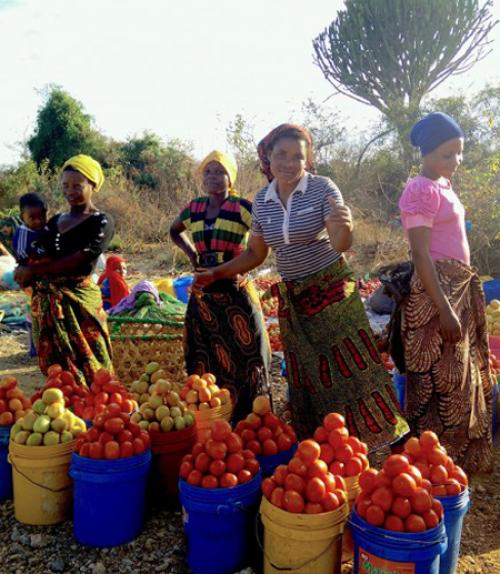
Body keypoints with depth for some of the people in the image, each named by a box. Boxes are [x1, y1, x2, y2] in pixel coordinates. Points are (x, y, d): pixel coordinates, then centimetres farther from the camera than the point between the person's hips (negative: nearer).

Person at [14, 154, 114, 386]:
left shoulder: (101, 222, -7)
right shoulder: (55, 221, 14)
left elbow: (75, 262, -15)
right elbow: (40, 256, 15)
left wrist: (32, 271, -9)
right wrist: (25, 272, -7)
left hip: (78, 300, -6)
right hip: (47, 302, 6)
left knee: (84, 365, 1)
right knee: (55, 365, 13)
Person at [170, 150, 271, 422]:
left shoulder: (241, 207, -7)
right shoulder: (194, 207, 9)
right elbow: (175, 231, 28)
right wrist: (191, 253, 13)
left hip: (235, 290, -5)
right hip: (203, 291, 5)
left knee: (243, 354, -2)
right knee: (206, 359, 13)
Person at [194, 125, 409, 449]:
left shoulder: (323, 188, -11)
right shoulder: (262, 201, 2)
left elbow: (341, 245, -19)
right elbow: (256, 254, 12)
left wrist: (344, 227, -41)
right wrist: (216, 274, 5)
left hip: (333, 293, -4)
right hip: (292, 300, 4)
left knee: (351, 365, -4)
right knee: (307, 379, 11)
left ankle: (380, 434, 13)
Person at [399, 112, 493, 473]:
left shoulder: (443, 186, 13)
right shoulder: (421, 190, -15)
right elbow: (420, 255, -20)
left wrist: (459, 300, 18)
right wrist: (445, 310, -23)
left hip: (460, 289, 10)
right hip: (436, 292, -10)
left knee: (460, 374, 18)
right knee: (440, 381, 0)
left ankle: (460, 458, 34)